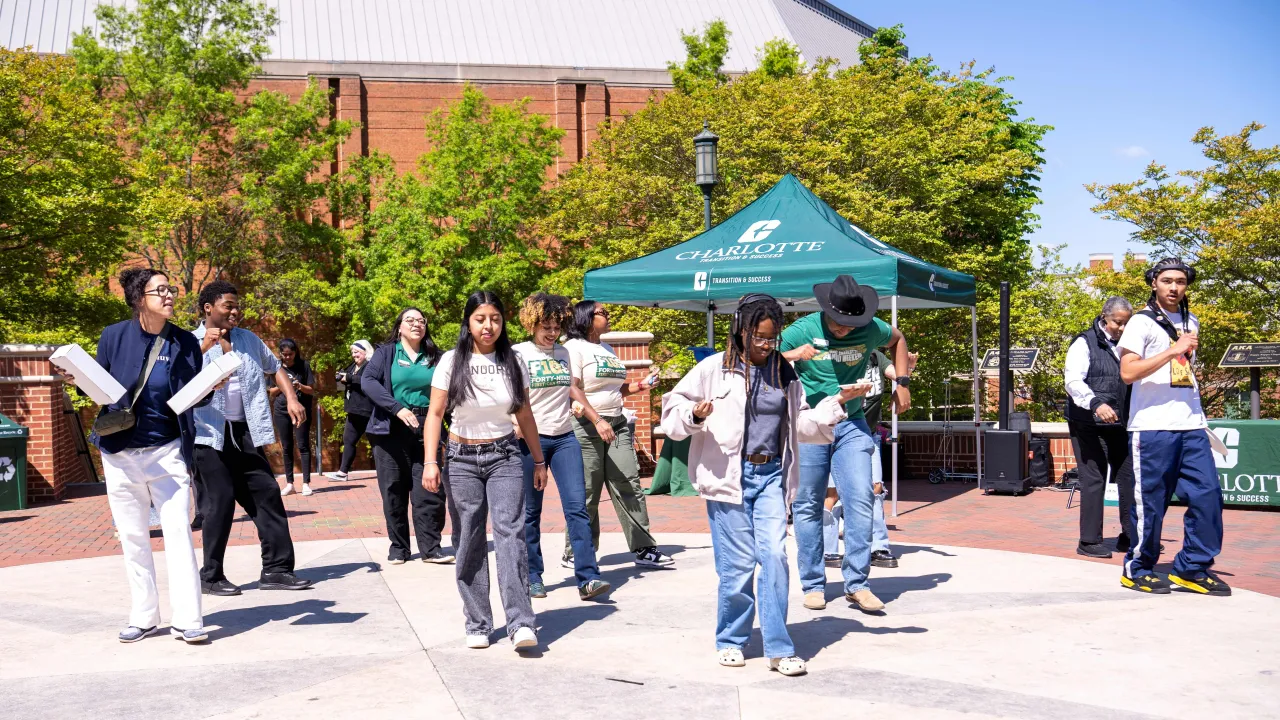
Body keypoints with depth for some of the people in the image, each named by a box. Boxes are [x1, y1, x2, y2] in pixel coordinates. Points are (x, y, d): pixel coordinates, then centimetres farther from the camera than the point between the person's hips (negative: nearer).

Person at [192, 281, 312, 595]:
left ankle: (276, 569, 7)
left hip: (245, 432, 6)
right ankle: (211, 575, 6)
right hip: (211, 434, -5)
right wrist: (204, 347, -33)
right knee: (220, 500, -6)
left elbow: (275, 368, 23)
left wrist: (290, 398, 7)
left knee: (266, 494, 2)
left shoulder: (249, 340, 14)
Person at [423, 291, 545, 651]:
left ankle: (521, 623, -18)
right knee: (470, 541, 2)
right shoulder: (452, 362, -2)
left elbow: (525, 415, 11)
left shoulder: (512, 362, 4)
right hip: (461, 459, 0)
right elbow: (435, 414, -2)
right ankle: (478, 625, 11)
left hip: (504, 456, 0)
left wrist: (539, 460, 13)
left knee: (510, 532, -13)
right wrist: (431, 462, -11)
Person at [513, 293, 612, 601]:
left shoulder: (563, 353, 12)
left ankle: (587, 578, -9)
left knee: (577, 506, -6)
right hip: (532, 439, -3)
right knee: (531, 512, 5)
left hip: (565, 437, 4)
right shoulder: (520, 354, -2)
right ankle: (532, 577, 17)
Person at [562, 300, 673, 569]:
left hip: (617, 423, 7)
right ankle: (575, 554, 9)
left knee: (629, 486, 2)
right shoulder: (574, 347, -5)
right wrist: (597, 421, -23)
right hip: (586, 426, -7)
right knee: (586, 494, -2)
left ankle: (644, 549, 5)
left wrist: (639, 386, 8)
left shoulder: (607, 349, 19)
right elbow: (573, 390, -15)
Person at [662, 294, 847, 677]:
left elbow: (801, 424, 19)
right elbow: (673, 406, 1)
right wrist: (694, 416, -19)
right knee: (738, 563, -1)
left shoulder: (784, 374, 11)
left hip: (770, 476, 3)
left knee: (774, 554, -8)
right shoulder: (714, 369, -2)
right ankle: (730, 640, 19)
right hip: (729, 476, -3)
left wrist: (835, 406, 7)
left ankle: (778, 648, -1)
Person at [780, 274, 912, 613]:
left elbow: (897, 340, 22)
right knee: (807, 505, 3)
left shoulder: (870, 329, 0)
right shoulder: (802, 330, -9)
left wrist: (902, 383, 14)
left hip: (851, 425, 2)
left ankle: (857, 583, 3)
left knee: (861, 501, -6)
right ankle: (813, 585, 13)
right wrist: (792, 355, -25)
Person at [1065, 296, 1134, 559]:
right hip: (1089, 426, -6)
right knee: (1094, 481, -6)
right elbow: (1073, 381, -17)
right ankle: (1089, 542, 3)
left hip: (1119, 425, 6)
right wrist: (1096, 404, -33)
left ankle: (1130, 536, 20)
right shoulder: (1085, 343, -4)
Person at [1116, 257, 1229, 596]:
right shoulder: (1142, 321, -4)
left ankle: (1193, 568, 12)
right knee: (1149, 502, -1)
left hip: (1192, 426, 6)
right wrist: (1173, 350, -21)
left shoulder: (1191, 322, 17)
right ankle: (1137, 569, 13)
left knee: (1208, 495, 1)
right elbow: (1128, 372, -16)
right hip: (1152, 427, -6)